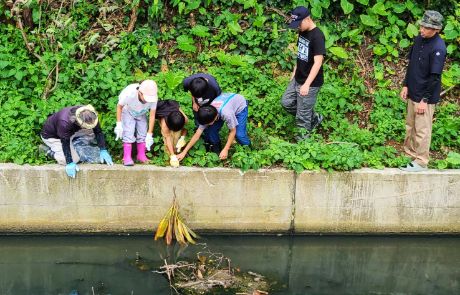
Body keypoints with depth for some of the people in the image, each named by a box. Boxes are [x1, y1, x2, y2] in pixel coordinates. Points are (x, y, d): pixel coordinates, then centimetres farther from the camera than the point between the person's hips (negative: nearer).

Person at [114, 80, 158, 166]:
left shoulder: (153, 97, -34)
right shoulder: (129, 93, -41)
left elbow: (152, 116, -24)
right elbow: (119, 107, -20)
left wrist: (149, 135, -24)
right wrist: (119, 124, -21)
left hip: (141, 114, 3)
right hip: (128, 113, -3)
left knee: (143, 133, -1)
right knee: (128, 133, -15)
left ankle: (141, 156, 13)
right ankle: (127, 157, -12)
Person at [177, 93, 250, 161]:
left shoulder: (226, 114, -45)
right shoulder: (208, 115, -28)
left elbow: (233, 131, -28)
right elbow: (197, 135, -23)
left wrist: (225, 150, -28)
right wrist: (184, 152, -25)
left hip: (240, 106, -4)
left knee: (239, 134, -20)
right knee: (212, 129, -14)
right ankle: (216, 148, 11)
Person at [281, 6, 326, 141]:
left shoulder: (317, 36, -25)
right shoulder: (302, 32, 2)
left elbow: (318, 62, -29)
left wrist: (307, 84, -35)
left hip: (311, 83, -9)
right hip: (297, 79, 9)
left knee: (303, 113, 1)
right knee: (286, 102, 18)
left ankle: (303, 137, 23)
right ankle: (314, 117, 33)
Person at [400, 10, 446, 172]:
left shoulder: (438, 48, -20)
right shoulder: (419, 39, 3)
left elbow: (434, 77, -19)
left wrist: (425, 99, -18)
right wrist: (406, 85, 9)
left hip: (426, 97, -8)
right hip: (413, 93, 8)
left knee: (422, 130, 0)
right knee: (410, 126, 16)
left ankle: (421, 162, 11)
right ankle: (410, 154, 29)